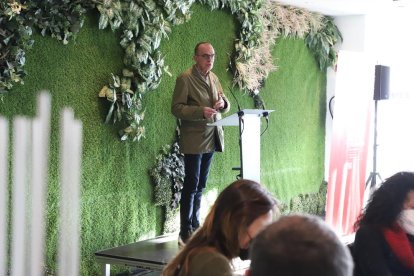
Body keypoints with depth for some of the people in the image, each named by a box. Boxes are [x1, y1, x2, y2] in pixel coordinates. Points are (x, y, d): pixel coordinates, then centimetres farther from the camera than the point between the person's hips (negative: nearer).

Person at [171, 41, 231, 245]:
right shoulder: (185, 79, -8)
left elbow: (225, 106, 19)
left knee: (200, 185, 13)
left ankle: (195, 226, 23)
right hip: (193, 140, -7)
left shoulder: (214, 78, 14)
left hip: (211, 138, 7)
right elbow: (176, 108, -13)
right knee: (191, 185, -7)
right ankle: (185, 232, -2)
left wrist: (223, 103, -5)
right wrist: (201, 111, -25)